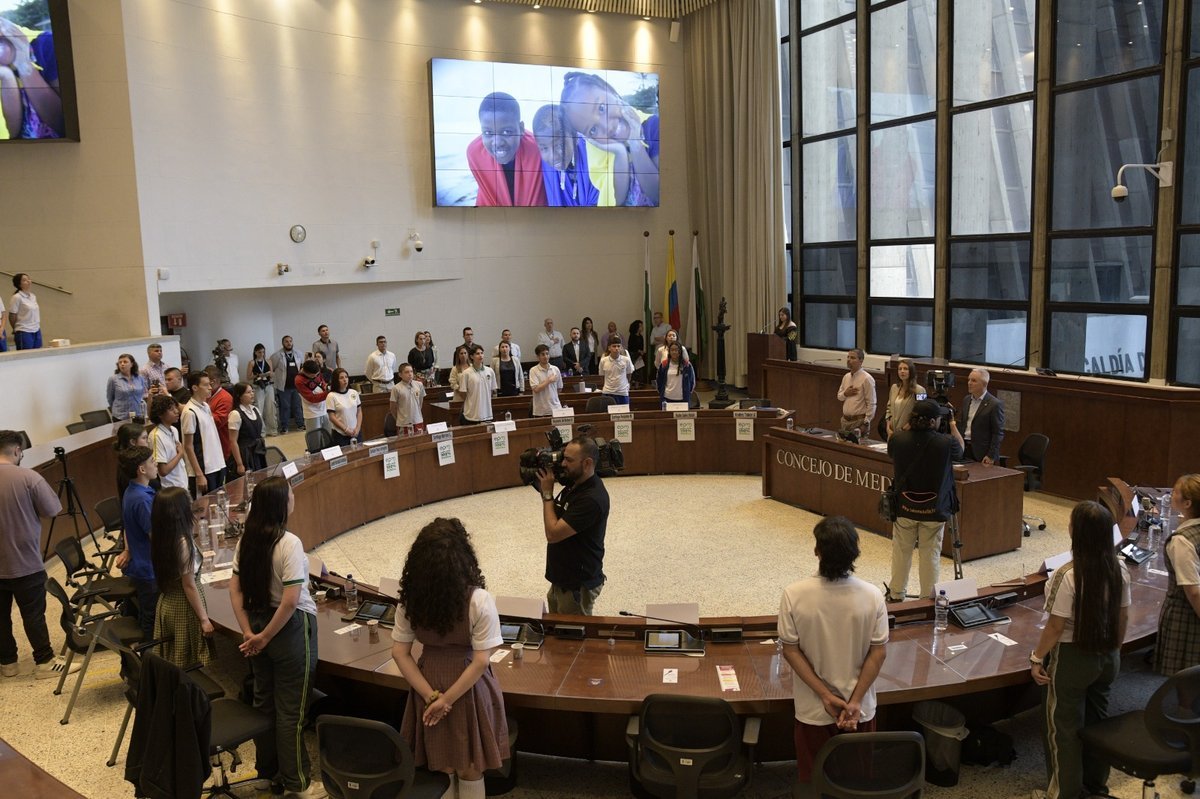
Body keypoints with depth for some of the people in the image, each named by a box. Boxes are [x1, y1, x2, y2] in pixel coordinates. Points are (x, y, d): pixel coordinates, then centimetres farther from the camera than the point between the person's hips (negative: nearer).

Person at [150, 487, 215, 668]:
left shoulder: (161, 538, -3)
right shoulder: (183, 542, -25)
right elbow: (189, 586, -19)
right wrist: (204, 619, -13)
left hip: (166, 604, 8)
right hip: (185, 608, -8)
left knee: (172, 663, 18)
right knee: (193, 666, 5)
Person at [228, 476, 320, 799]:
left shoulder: (246, 540, -1)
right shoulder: (289, 544, -22)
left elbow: (235, 589, 1)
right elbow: (291, 600, -26)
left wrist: (249, 633, 0)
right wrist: (266, 637, -14)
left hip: (258, 622, 7)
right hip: (290, 628, -7)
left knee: (263, 700, 20)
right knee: (291, 709, 5)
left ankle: (267, 769, 36)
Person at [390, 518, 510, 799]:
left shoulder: (409, 599, -10)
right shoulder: (479, 601, -22)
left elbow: (400, 653, -6)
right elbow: (480, 661, -21)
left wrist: (431, 696, -8)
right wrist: (446, 700, -13)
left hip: (429, 683, 4)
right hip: (468, 688, -3)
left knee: (439, 768, 21)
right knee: (470, 770, 16)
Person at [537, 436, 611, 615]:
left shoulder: (591, 498, -27)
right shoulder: (575, 484, 3)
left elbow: (553, 533, -26)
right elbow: (556, 516, 16)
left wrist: (547, 493, -18)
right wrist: (545, 490, 2)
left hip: (578, 586, -9)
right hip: (563, 579, 9)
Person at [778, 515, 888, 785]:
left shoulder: (794, 594, -20)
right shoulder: (872, 596, -15)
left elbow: (790, 650, -14)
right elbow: (879, 652, -11)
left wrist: (825, 695, -10)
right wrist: (855, 700, -8)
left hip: (813, 707, -1)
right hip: (860, 706, 1)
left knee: (814, 778, 20)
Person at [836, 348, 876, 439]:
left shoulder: (867, 379, -12)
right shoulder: (846, 377, 10)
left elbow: (871, 404, -13)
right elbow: (839, 397, 18)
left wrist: (865, 423, -16)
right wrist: (845, 393, -5)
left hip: (859, 421, -7)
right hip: (845, 420, 7)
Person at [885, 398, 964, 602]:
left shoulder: (897, 439, -12)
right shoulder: (946, 443, -18)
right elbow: (960, 450, 6)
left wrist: (909, 425, 11)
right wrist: (952, 424, 15)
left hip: (904, 507, 2)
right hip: (934, 509, -2)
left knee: (901, 552, 15)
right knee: (931, 554, 9)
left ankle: (896, 595, 26)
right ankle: (929, 598, 18)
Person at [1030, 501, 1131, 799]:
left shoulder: (1068, 575, -27)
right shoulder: (1119, 570, -6)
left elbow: (1056, 626, -20)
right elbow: (1123, 618, 5)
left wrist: (1036, 657, -7)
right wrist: (1113, 649, 20)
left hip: (1072, 659, -6)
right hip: (1107, 657, 7)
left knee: (1064, 727, 10)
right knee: (1097, 720, 23)